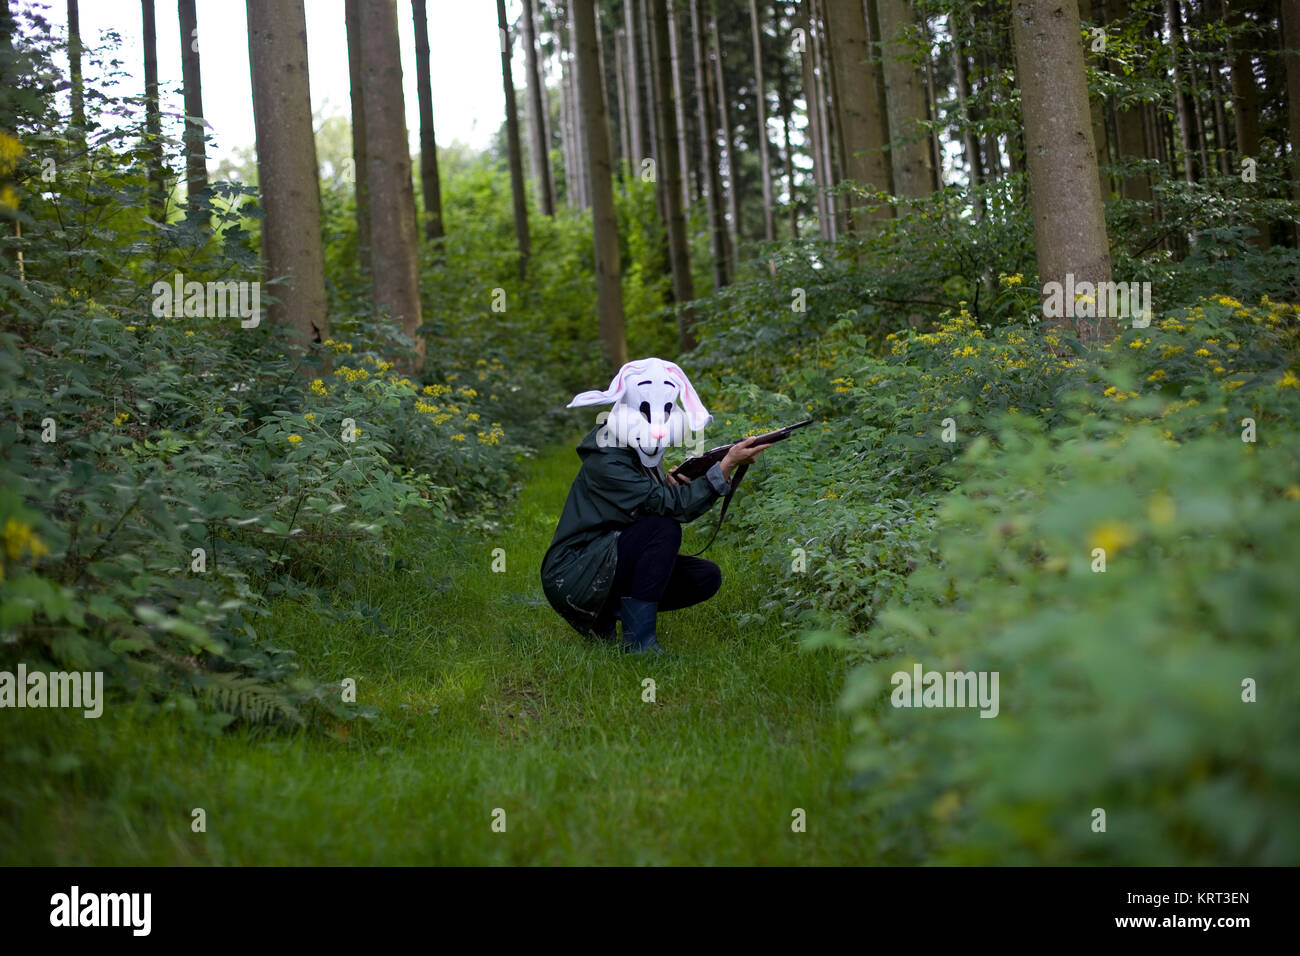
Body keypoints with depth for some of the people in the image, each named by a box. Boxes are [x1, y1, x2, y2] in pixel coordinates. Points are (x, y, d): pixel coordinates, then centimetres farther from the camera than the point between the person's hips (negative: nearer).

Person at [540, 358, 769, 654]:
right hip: (571, 579, -9)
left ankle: (608, 612, 6)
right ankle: (639, 637, -21)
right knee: (664, 527, -26)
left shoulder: (644, 455, 7)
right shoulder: (607, 462, -22)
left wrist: (674, 486, -12)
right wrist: (726, 466, -30)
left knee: (706, 577, -1)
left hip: (608, 562, 9)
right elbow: (672, 507, -27)